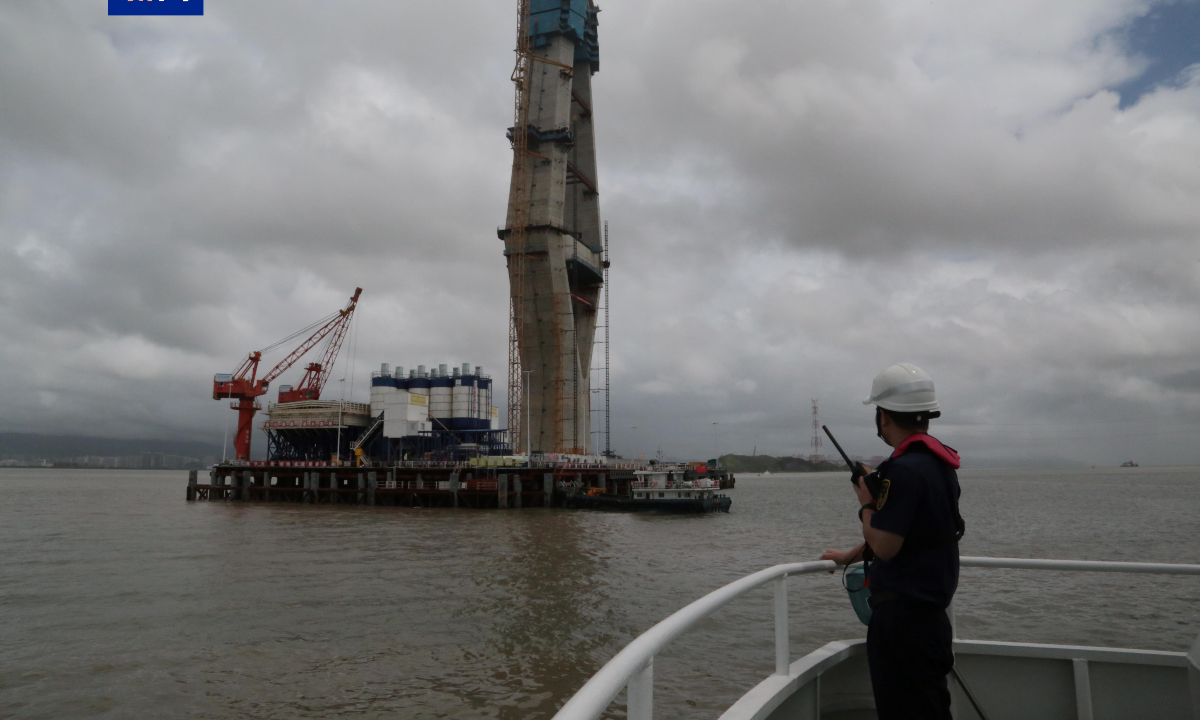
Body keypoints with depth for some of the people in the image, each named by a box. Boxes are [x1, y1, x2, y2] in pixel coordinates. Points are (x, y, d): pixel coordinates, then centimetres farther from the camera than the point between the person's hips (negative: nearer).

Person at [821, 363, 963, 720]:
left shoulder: (904, 469, -23)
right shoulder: (940, 462, 9)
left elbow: (885, 546, -23)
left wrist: (866, 503, -7)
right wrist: (851, 555, 27)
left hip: (904, 613, -10)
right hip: (930, 607, 10)